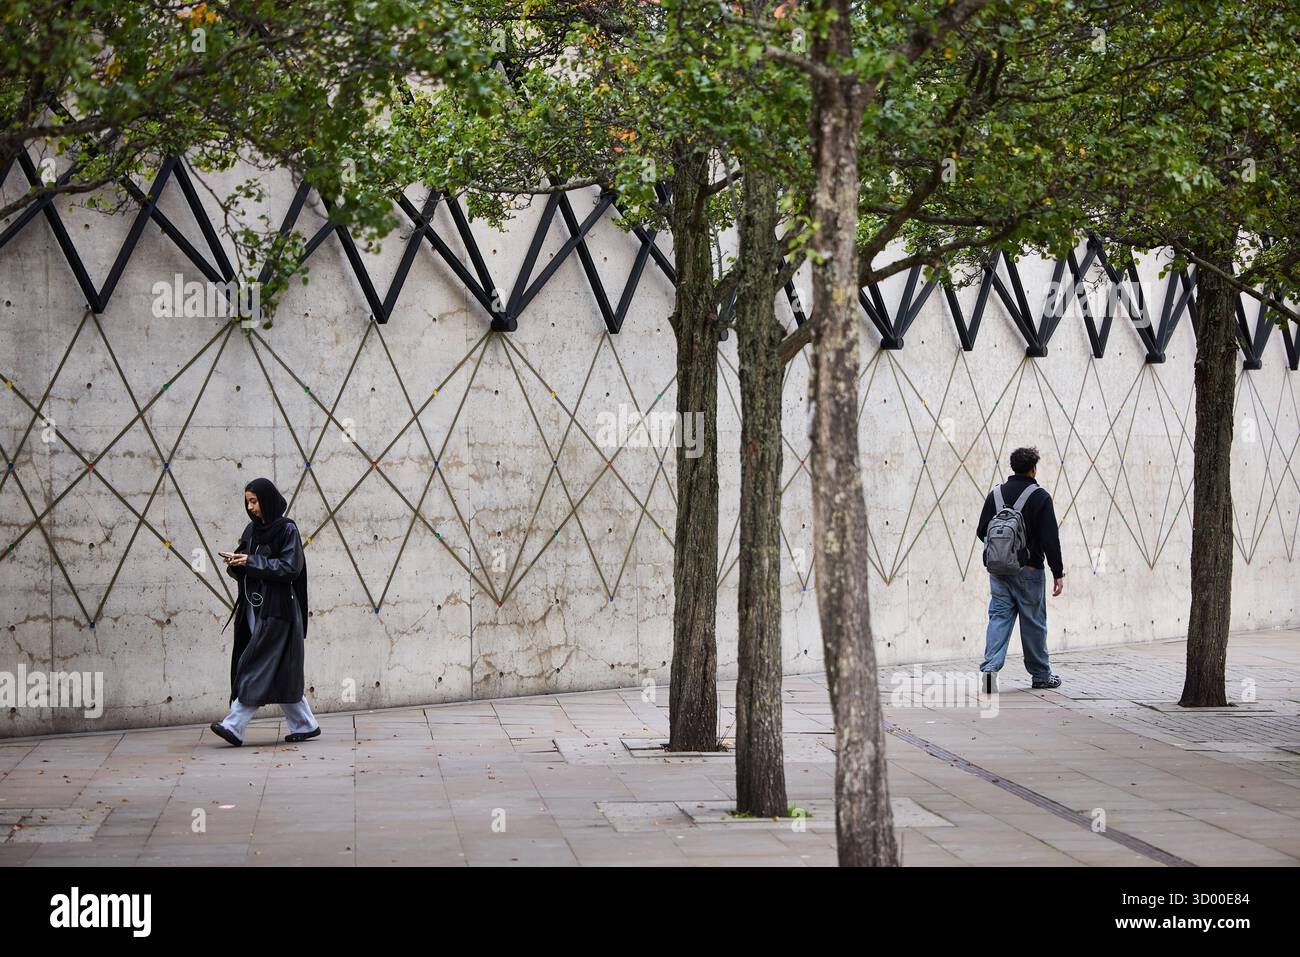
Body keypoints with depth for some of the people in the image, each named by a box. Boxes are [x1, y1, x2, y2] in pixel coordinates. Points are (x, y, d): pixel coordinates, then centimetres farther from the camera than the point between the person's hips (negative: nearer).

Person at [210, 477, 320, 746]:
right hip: (255, 607, 8)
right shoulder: (252, 529, 14)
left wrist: (252, 562, -17)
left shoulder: (286, 529, -8)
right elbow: (242, 571, 15)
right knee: (279, 672, 8)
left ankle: (234, 726, -14)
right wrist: (235, 562, -7)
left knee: (258, 666, -10)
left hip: (277, 609, -8)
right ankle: (305, 724, 15)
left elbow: (290, 567, -15)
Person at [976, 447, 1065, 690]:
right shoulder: (1040, 496, -9)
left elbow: (982, 532, 7)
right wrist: (1058, 573, -7)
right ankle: (1041, 675, 18)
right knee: (1033, 621, 6)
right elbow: (1050, 538, -12)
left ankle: (990, 667, -14)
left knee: (999, 616, 5)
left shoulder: (995, 494, 5)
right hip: (1028, 570, -4)